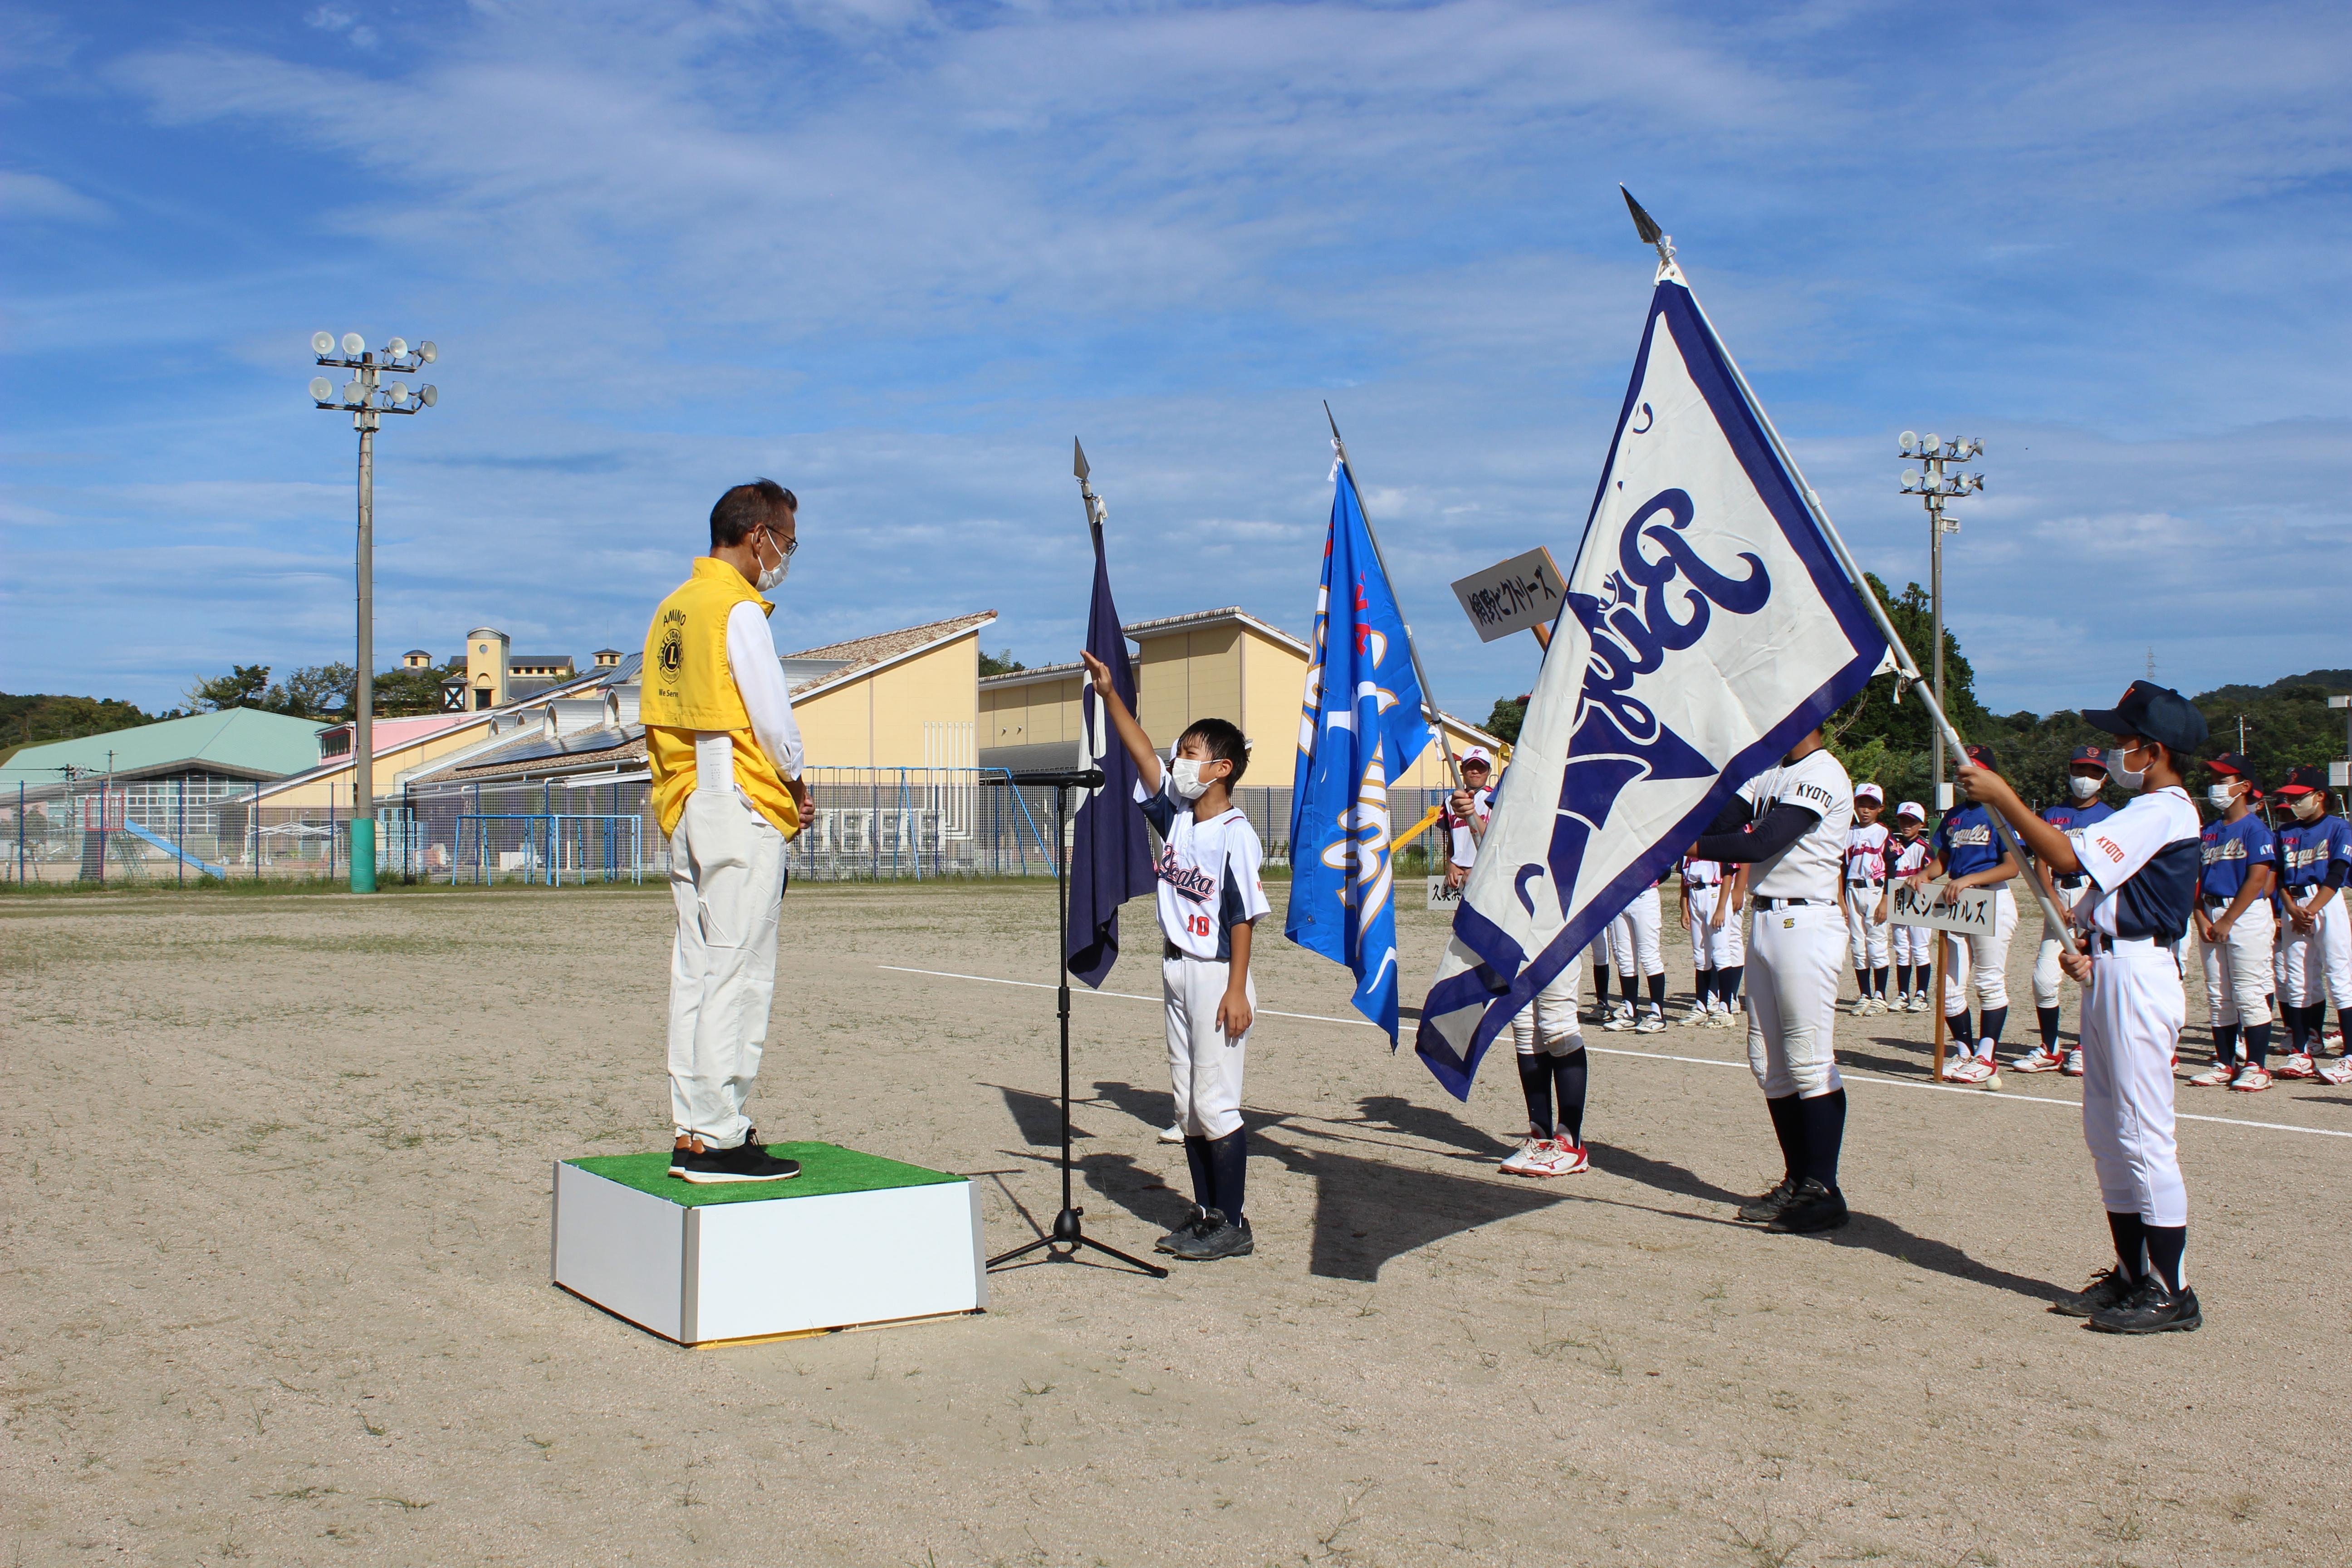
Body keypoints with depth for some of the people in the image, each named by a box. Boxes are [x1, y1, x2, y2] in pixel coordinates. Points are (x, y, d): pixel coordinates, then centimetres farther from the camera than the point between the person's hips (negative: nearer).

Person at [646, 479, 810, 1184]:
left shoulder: (672, 609, 14)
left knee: (695, 970, 10)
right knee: (738, 974, -6)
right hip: (743, 808, -9)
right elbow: (773, 719, -15)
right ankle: (718, 1140, -5)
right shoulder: (738, 610, -11)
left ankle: (692, 1131, 13)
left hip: (684, 808, 9)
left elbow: (663, 716, 15)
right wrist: (793, 782, 4)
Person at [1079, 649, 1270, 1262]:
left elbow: (1243, 916, -16)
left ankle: (1233, 1224, 4)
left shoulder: (1235, 835, -14)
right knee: (1187, 1102, 13)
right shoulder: (1175, 814, 7)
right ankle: (1206, 1215, 22)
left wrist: (1237, 989, -18)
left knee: (1215, 1101, -5)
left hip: (1216, 975, -8)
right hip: (1176, 970, 9)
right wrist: (1109, 694, -2)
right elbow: (1144, 757, 4)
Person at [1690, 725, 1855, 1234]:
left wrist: (1689, 846, -18)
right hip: (1764, 921, 9)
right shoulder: (1769, 774, 17)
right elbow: (1721, 824, 6)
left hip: (1805, 926, -9)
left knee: (1809, 1063, -7)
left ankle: (1823, 1192, -1)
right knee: (1769, 1064, 10)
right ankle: (1798, 1183, 18)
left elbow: (1761, 845, -20)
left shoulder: (1823, 774, -12)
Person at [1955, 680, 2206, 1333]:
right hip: (2113, 974, 11)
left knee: (2143, 1135, -7)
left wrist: (2002, 796, -17)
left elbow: (2066, 856, -23)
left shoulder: (2159, 812, -15)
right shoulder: (2153, 811, 18)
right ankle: (2131, 1274, 21)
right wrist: (2094, 954, 8)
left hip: (2137, 978, -11)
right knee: (2107, 1132, 13)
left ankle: (2170, 1291, -1)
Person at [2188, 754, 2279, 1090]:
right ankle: (2225, 1064, 15)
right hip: (2211, 916, 7)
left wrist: (2228, 921, -14)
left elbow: (2258, 879, -13)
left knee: (2249, 993, -7)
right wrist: (2202, 919, -1)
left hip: (2246, 914, -7)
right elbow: (2197, 877, 13)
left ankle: (2255, 1066, -1)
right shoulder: (2210, 831, 14)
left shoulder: (2255, 827, -6)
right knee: (2217, 995, 9)